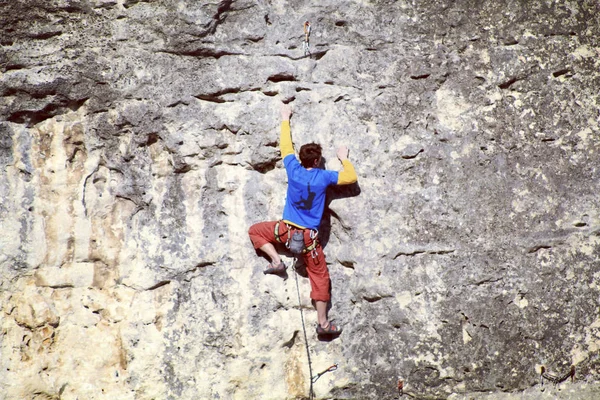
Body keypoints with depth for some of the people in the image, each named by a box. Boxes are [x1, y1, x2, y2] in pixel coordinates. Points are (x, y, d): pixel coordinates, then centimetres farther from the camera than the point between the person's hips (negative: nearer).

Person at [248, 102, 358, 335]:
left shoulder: (293, 170, -4)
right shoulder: (323, 177, -6)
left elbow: (286, 146, 12)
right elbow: (351, 178, 4)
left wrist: (285, 119, 24)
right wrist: (344, 158, 20)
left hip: (286, 230, 1)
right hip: (310, 237, 0)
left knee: (255, 231, 25)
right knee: (320, 277, 7)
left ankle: (276, 260, 6)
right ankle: (323, 322, 5)